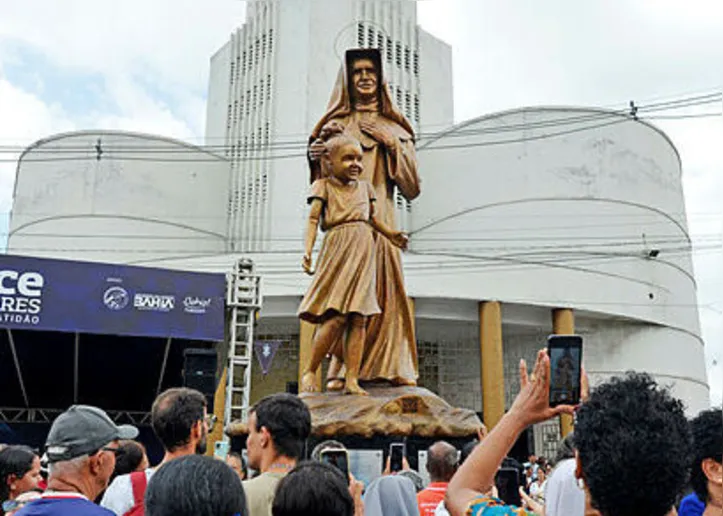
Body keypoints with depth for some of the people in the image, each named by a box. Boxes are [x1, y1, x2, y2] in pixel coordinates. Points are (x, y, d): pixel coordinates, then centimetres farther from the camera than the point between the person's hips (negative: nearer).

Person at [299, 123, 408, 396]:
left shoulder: (365, 187, 20)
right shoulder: (323, 186, 5)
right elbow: (313, 219, -4)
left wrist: (391, 234, 11)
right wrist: (308, 251, -17)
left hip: (364, 254, 5)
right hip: (337, 250, -5)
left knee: (358, 318, -1)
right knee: (337, 317, -12)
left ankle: (352, 380, 2)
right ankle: (310, 371, 4)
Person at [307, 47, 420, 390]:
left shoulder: (394, 128, 18)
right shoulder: (335, 125, 16)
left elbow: (412, 188, 9)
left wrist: (392, 144, 0)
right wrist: (315, 158, -6)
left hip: (379, 219, 1)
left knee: (385, 285, -8)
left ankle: (394, 366, -4)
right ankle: (341, 370, -9)